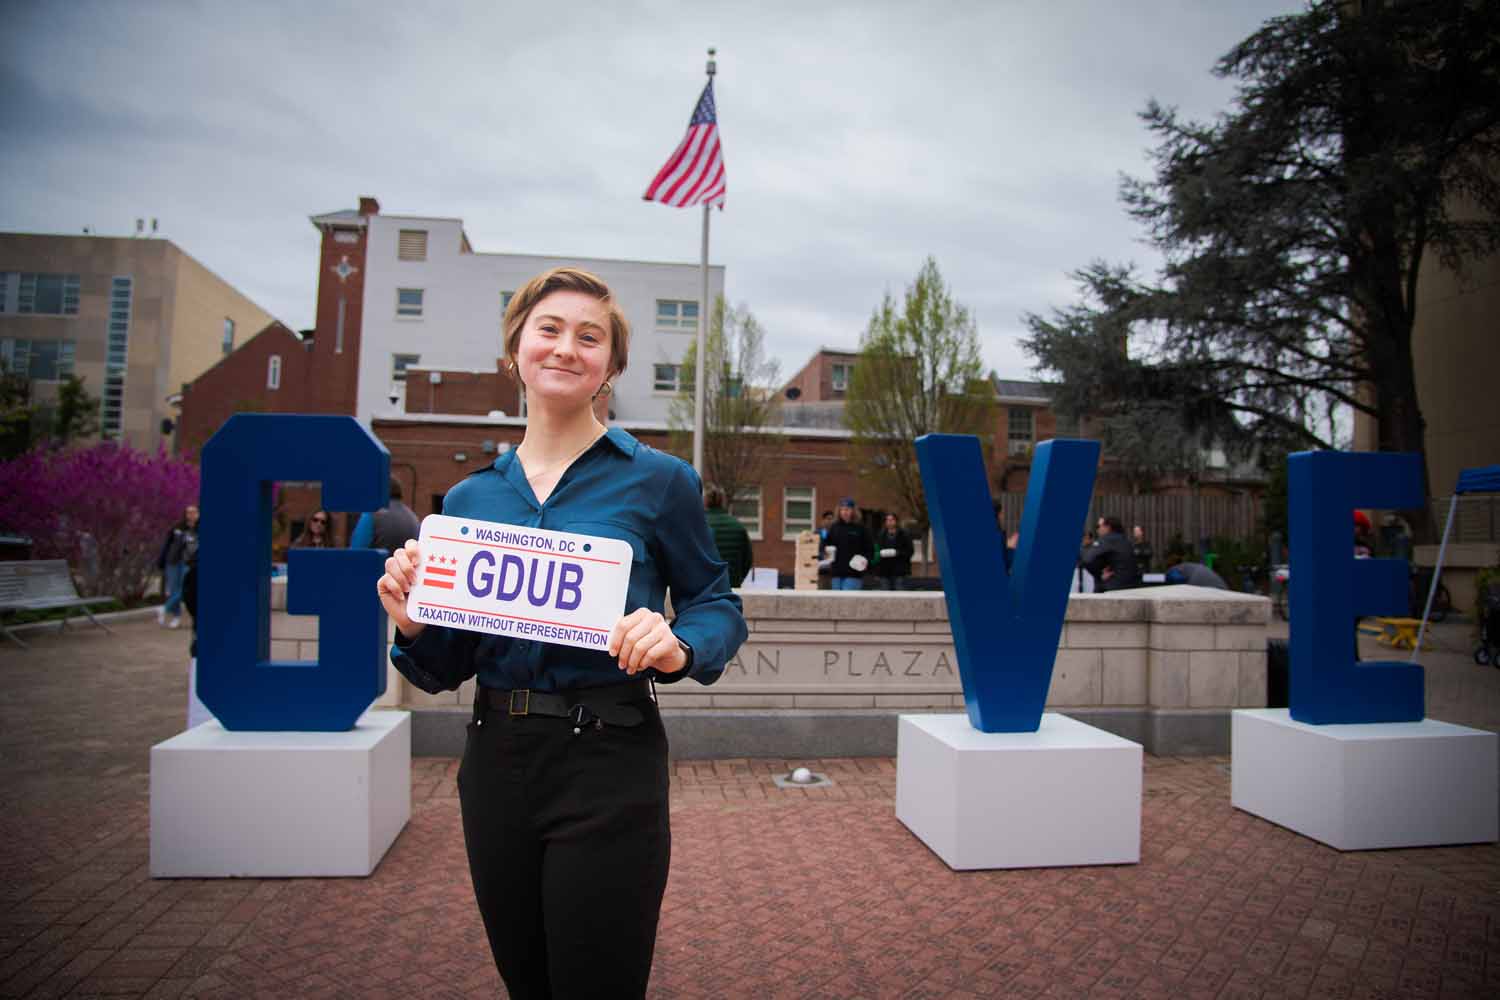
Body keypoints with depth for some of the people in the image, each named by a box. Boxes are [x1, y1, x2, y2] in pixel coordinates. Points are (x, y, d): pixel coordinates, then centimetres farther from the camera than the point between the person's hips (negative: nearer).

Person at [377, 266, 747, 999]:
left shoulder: (657, 480, -5)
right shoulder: (470, 498, 6)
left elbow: (717, 604, 2)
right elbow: (448, 666, 11)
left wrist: (679, 648, -19)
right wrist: (413, 623, -10)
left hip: (608, 764, -4)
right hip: (495, 759, 5)